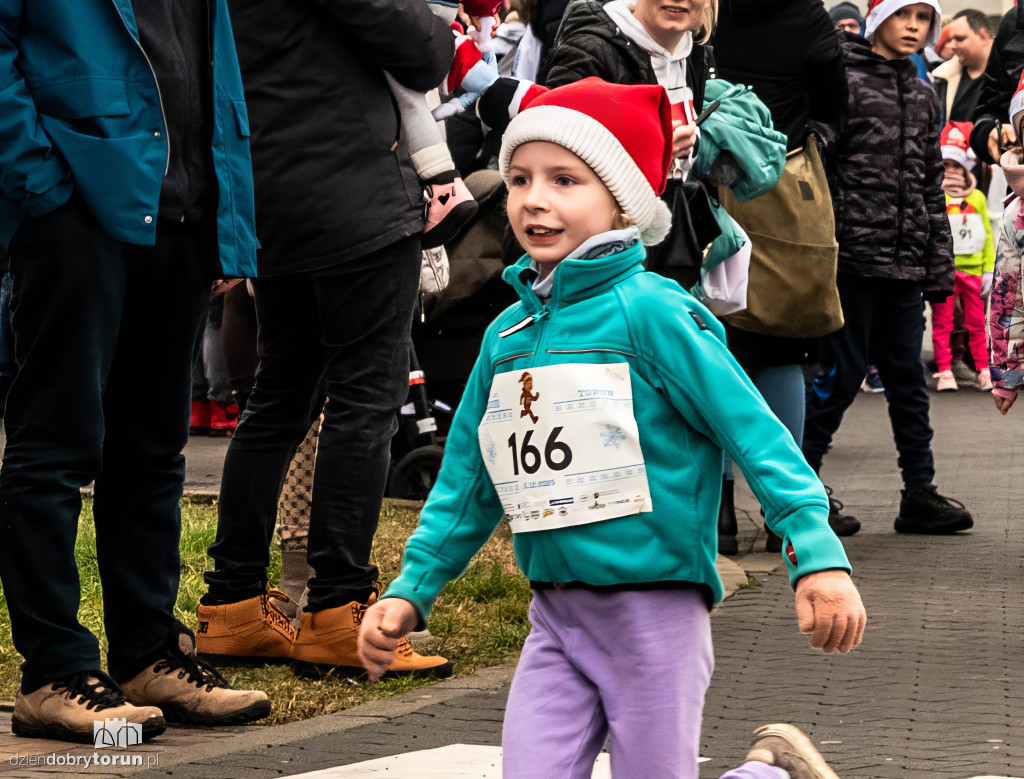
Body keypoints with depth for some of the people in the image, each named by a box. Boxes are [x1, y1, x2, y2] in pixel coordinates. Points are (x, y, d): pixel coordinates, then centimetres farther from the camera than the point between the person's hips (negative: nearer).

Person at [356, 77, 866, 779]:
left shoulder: (649, 311, -11)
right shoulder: (507, 334, 8)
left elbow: (752, 429, -14)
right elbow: (467, 483, 16)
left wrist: (819, 556, -21)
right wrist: (411, 591, 10)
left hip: (655, 610, -6)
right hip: (557, 616, 6)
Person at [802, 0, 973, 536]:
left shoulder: (924, 96, 17)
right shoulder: (844, 80, -4)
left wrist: (939, 266, 14)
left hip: (904, 267, 6)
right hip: (852, 256, -6)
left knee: (907, 376, 8)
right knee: (843, 372, -4)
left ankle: (919, 492, 12)